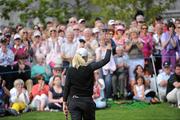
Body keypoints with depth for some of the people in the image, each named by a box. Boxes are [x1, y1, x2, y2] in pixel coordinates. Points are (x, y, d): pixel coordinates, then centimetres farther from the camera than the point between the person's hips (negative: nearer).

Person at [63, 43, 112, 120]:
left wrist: (64, 102, 3)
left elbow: (66, 87, -2)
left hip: (73, 101, 1)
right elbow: (106, 60, -3)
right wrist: (109, 49, 15)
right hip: (87, 101, -1)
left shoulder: (70, 70, -2)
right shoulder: (90, 68, -7)